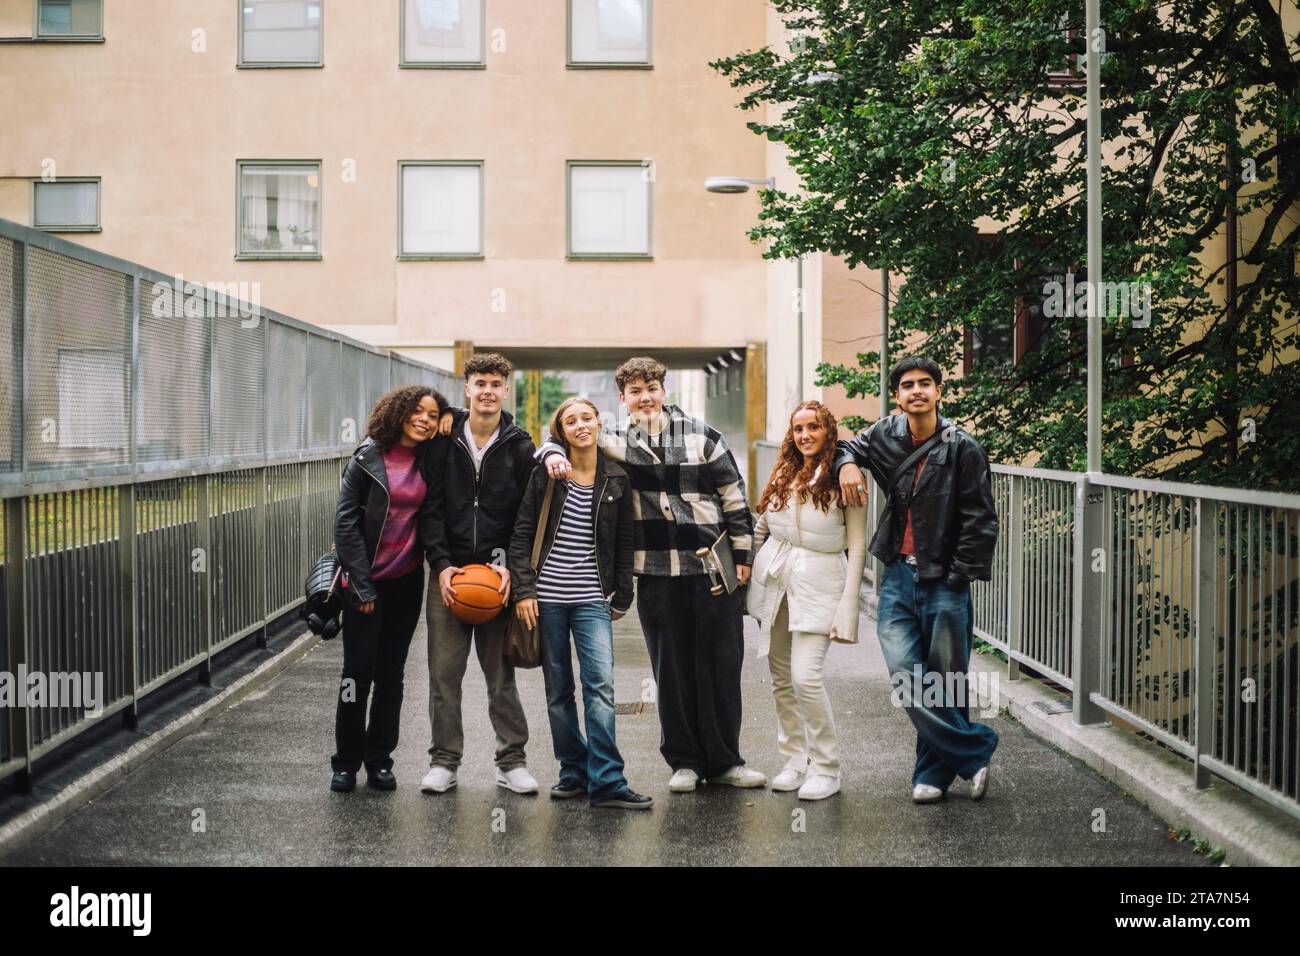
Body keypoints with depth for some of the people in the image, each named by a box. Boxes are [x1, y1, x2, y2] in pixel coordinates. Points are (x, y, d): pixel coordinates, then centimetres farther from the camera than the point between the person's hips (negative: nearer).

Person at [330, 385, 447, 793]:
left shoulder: (429, 463, 4)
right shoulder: (368, 457, -8)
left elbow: (431, 517, -1)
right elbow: (346, 521, -9)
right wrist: (361, 584, -13)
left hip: (406, 581, 4)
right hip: (365, 579, -4)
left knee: (391, 672, 10)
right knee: (358, 669, 0)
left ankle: (379, 760, 19)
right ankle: (346, 762, 13)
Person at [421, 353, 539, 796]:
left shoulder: (519, 447, 3)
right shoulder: (443, 440, 4)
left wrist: (509, 565, -10)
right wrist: (441, 564, -7)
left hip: (499, 574, -1)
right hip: (449, 573, 1)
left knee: (501, 673, 4)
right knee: (444, 672, 3)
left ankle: (512, 761, 12)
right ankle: (444, 760, 12)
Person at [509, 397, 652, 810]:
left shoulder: (616, 478, 4)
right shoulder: (546, 472, 1)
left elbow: (624, 541, 11)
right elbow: (522, 532, 0)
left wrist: (623, 596, 10)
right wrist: (523, 589, -7)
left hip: (591, 598, 0)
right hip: (547, 596, 0)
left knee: (600, 683, -13)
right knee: (558, 689, 7)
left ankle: (606, 782, -12)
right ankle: (573, 771, 19)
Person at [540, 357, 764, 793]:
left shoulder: (702, 436, 4)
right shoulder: (616, 442, 5)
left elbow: (734, 494, 6)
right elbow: (562, 436, 9)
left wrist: (742, 553, 3)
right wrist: (553, 454, -16)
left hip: (714, 568, 0)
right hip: (656, 573, 0)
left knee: (722, 665, 4)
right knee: (671, 670, 5)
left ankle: (724, 760, 16)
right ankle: (684, 761, 17)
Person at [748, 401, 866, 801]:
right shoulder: (783, 474, 11)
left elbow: (857, 544, -6)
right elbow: (761, 526, 20)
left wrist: (848, 603, -10)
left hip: (819, 580, -5)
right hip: (775, 574, 6)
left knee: (805, 676, -13)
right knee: (780, 676, 8)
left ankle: (826, 769, 0)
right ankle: (795, 759, 20)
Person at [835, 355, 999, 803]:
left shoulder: (962, 448, -6)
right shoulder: (886, 434, 7)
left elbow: (980, 522, -5)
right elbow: (847, 446, 27)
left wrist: (957, 578, -9)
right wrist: (847, 464, 3)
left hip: (944, 583, -4)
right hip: (898, 577, 4)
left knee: (946, 683, 3)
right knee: (906, 678, -6)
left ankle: (934, 770, 19)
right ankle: (974, 749, 8)